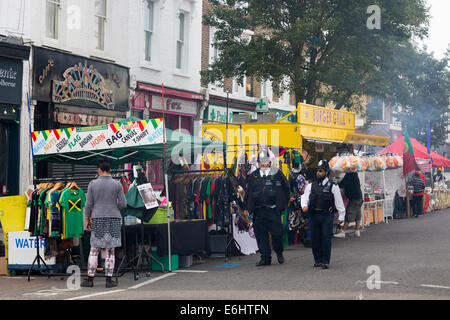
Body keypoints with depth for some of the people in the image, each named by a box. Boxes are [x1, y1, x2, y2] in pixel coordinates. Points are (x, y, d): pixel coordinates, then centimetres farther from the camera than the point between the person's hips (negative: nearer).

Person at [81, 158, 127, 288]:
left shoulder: (93, 184, -2)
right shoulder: (117, 185, -1)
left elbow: (88, 204, -3)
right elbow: (123, 204, -2)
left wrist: (87, 219, 7)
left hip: (97, 220, 0)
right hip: (114, 219, 0)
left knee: (94, 251, 6)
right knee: (110, 251, 2)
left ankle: (90, 279, 6)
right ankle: (109, 280, 1)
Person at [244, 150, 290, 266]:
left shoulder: (277, 173, 5)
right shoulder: (253, 176, 13)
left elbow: (286, 188, 11)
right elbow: (248, 192, 17)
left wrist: (283, 203, 7)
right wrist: (246, 208, 13)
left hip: (273, 210, -3)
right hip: (258, 211, 3)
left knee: (276, 233, -5)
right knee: (261, 235, 2)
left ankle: (279, 253, 20)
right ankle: (265, 257, 10)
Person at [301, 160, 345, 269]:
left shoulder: (333, 186, 3)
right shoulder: (311, 186, 13)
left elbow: (339, 202, 5)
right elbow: (305, 196, 5)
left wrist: (341, 216, 4)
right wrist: (304, 205, -17)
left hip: (327, 216, -3)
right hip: (314, 215, 3)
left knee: (326, 238, -8)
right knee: (315, 238, 5)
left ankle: (325, 262, -5)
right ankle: (318, 260, 19)